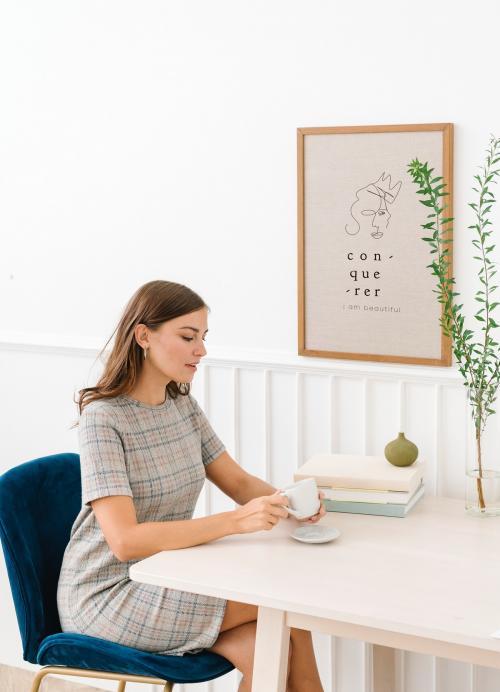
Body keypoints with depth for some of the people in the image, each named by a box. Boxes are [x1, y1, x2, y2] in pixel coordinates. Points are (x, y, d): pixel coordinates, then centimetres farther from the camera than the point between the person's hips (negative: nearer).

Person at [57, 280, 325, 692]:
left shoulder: (183, 404, 5)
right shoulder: (102, 417, -18)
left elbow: (239, 481, 8)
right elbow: (125, 541, -26)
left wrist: (284, 502, -15)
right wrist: (236, 521, -33)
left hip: (167, 577, 6)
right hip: (108, 596, -6)